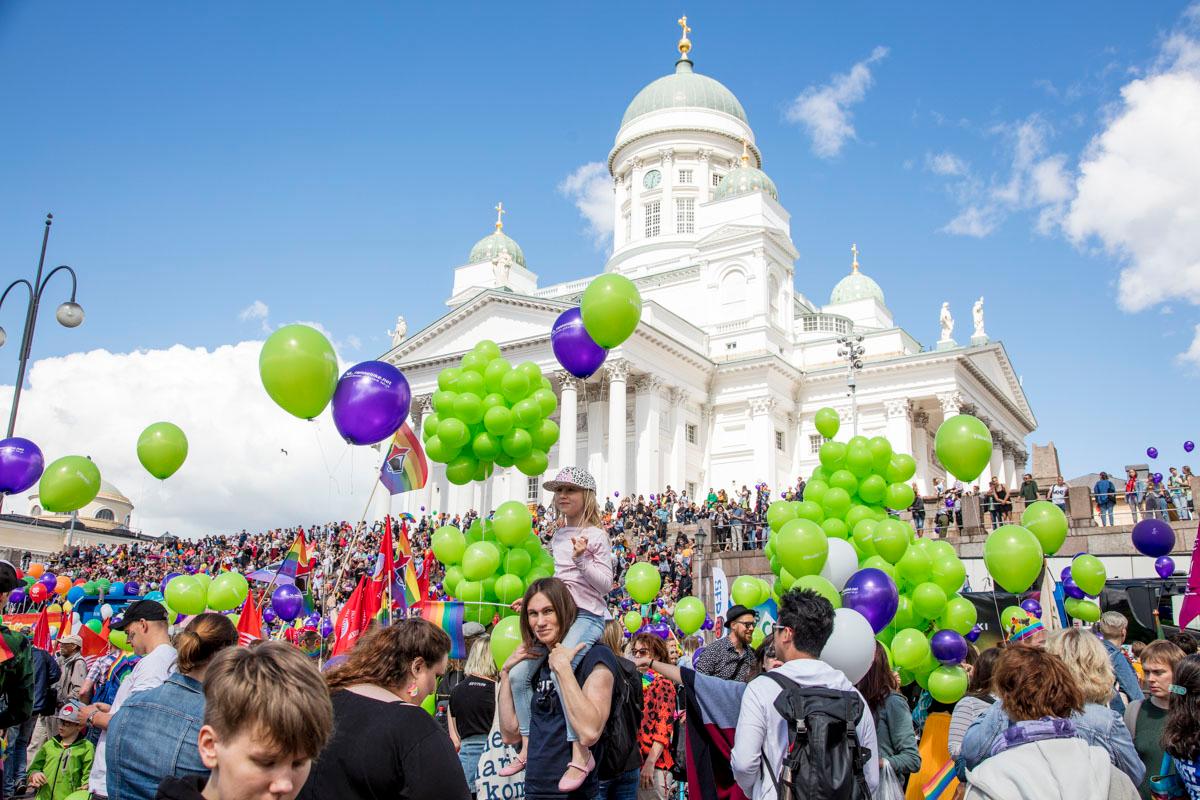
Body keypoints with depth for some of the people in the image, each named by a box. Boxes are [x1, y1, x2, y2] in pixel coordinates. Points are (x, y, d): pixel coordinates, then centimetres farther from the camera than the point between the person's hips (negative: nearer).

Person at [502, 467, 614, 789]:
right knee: (519, 674, -1)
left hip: (587, 615, -8)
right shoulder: (558, 535, 16)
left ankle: (580, 754, -24)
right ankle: (527, 748, 12)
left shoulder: (596, 535, -5)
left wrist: (582, 559, -21)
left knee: (559, 670, -31)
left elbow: (606, 586, -10)